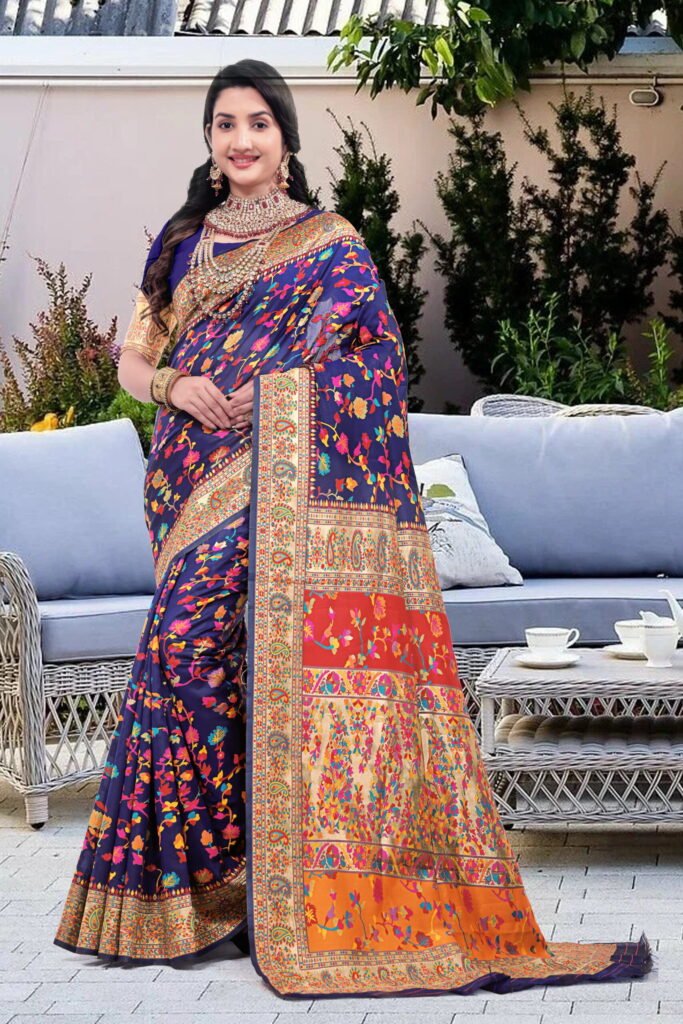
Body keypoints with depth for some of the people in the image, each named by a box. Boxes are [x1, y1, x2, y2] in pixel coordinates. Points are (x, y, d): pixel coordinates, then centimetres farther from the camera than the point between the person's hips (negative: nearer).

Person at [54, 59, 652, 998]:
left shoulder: (330, 245, 7)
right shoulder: (183, 243, 19)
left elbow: (373, 358, -2)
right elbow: (132, 359, 19)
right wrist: (175, 387, -3)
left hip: (284, 488, -4)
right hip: (197, 485, 4)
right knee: (194, 647, -8)